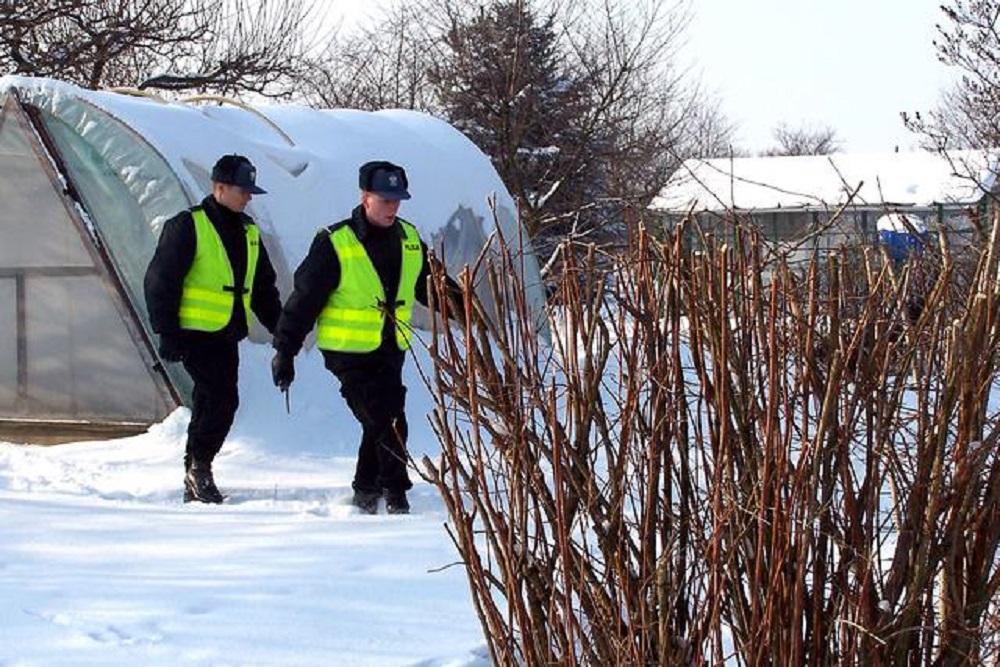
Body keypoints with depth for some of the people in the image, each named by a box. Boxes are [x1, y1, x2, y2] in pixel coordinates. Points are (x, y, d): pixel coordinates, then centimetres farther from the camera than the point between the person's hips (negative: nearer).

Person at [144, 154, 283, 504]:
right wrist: (168, 333, -14)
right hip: (195, 333, -7)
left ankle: (195, 486, 16)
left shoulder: (248, 233, 15)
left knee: (211, 404, 9)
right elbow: (159, 281, -10)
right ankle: (199, 466, -4)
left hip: (227, 336, 7)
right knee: (223, 399, -18)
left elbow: (264, 289, 24)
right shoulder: (187, 227, -8)